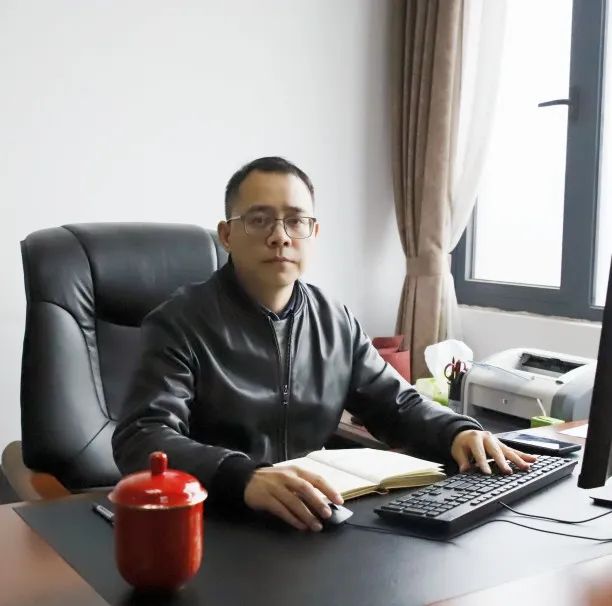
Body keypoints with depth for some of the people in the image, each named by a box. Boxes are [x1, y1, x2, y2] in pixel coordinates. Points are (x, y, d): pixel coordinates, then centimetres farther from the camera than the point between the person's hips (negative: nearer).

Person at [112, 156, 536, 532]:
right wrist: (245, 478, -40)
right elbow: (141, 440, -22)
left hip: (314, 521, 4)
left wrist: (459, 432, -8)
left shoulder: (337, 323, 7)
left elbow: (397, 404, 14)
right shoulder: (180, 323, -10)